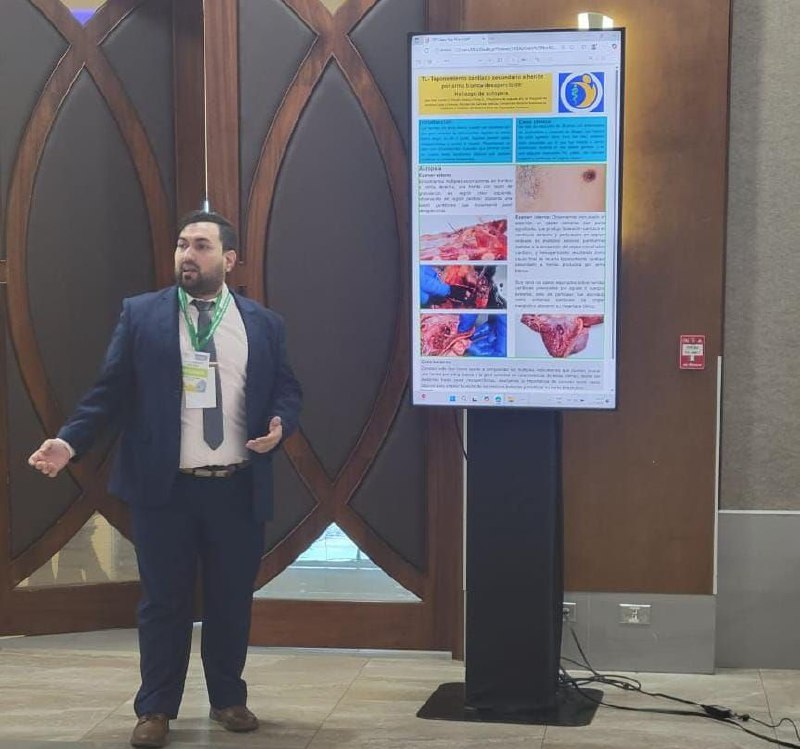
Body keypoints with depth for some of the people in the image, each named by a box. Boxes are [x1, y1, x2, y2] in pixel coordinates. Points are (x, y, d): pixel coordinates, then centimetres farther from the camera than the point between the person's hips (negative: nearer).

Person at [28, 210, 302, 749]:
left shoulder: (263, 324, 6)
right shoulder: (141, 315, 2)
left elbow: (287, 390, 11)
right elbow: (111, 390, 0)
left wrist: (280, 425, -10)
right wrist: (71, 441, -12)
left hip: (239, 488, 2)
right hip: (164, 487, -1)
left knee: (232, 600, 11)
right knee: (164, 602, 7)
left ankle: (229, 699, 29)